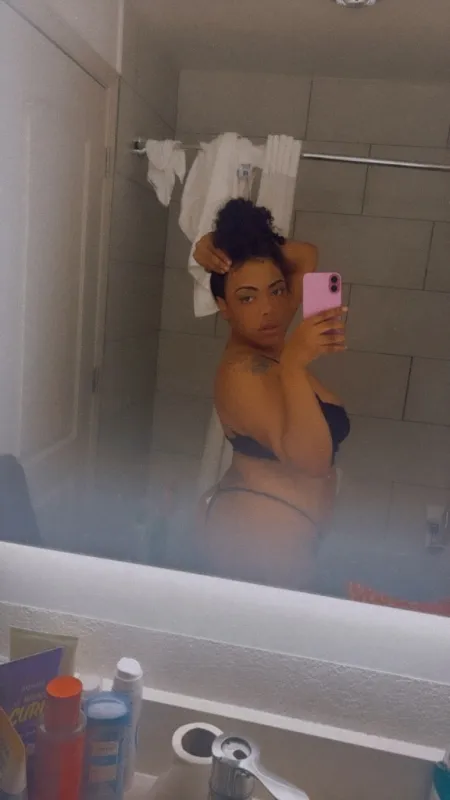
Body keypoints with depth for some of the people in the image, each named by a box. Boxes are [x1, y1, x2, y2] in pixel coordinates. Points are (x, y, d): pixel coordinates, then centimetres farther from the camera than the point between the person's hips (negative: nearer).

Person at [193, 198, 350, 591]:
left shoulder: (268, 341, 1)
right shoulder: (243, 372, -24)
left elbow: (306, 256, 11)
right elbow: (312, 459, -33)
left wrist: (244, 245, -6)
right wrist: (294, 366, -45)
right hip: (258, 543, -9)